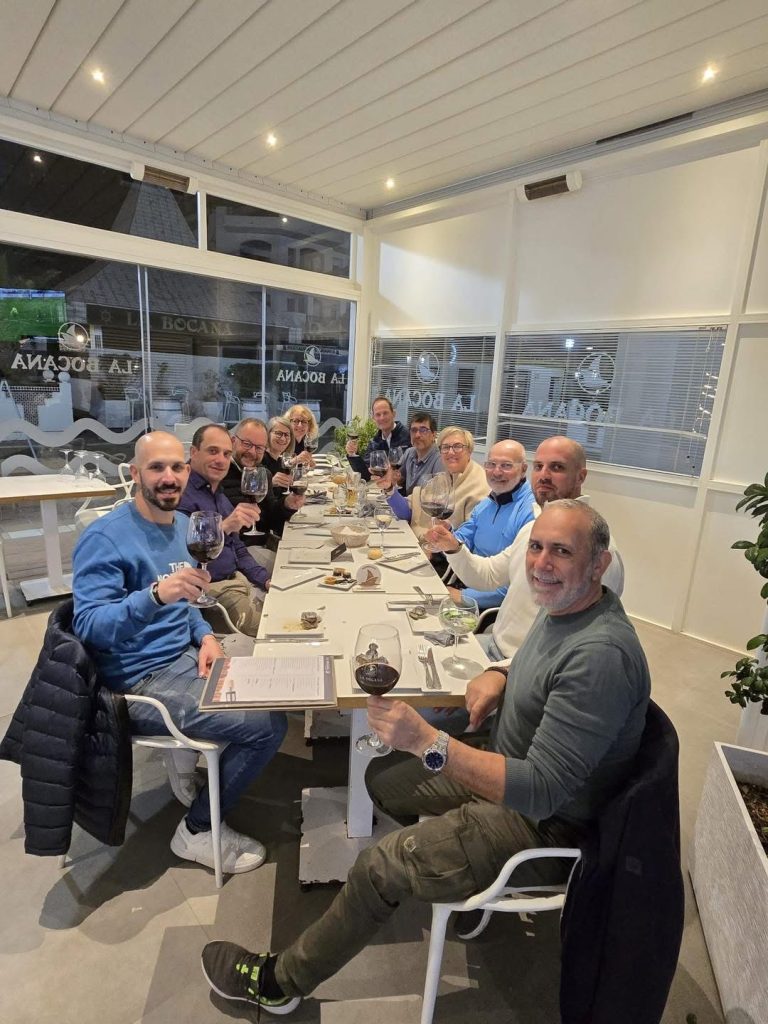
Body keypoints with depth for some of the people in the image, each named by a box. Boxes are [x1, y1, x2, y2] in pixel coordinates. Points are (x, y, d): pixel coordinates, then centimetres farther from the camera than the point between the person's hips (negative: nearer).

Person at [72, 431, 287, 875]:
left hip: (184, 656, 9)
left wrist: (205, 635, -3)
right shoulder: (105, 538, -19)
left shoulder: (182, 523, 6)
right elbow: (88, 627, -25)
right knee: (270, 725, -14)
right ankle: (198, 830, 9)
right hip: (141, 680, -8)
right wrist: (155, 594, -41)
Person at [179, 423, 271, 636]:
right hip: (210, 589, -8)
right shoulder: (181, 493, -12)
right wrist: (223, 527, -37)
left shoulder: (220, 495, 17)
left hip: (238, 581, 9)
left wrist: (266, 579, 10)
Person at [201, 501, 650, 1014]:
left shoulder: (601, 655, -33)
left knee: (380, 866, -9)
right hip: (513, 775, 9)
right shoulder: (563, 604, -4)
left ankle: (279, 981, 18)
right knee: (382, 777, 15)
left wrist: (428, 741, -42)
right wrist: (498, 674, -7)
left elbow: (542, 791, -34)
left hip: (546, 825, -9)